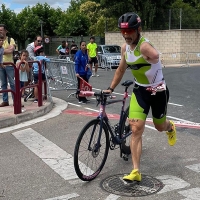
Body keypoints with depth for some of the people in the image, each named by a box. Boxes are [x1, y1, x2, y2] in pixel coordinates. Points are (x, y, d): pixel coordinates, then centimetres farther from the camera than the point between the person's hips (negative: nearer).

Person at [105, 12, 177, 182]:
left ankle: (170, 127, 58)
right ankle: (136, 171, -3)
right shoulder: (125, 47, -3)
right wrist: (110, 88, 13)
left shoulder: (145, 46, -25)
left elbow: (156, 57, -45)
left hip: (158, 91, -4)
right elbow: (121, 69, 11)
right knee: (136, 130, -8)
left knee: (160, 127, 18)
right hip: (139, 91, 5)